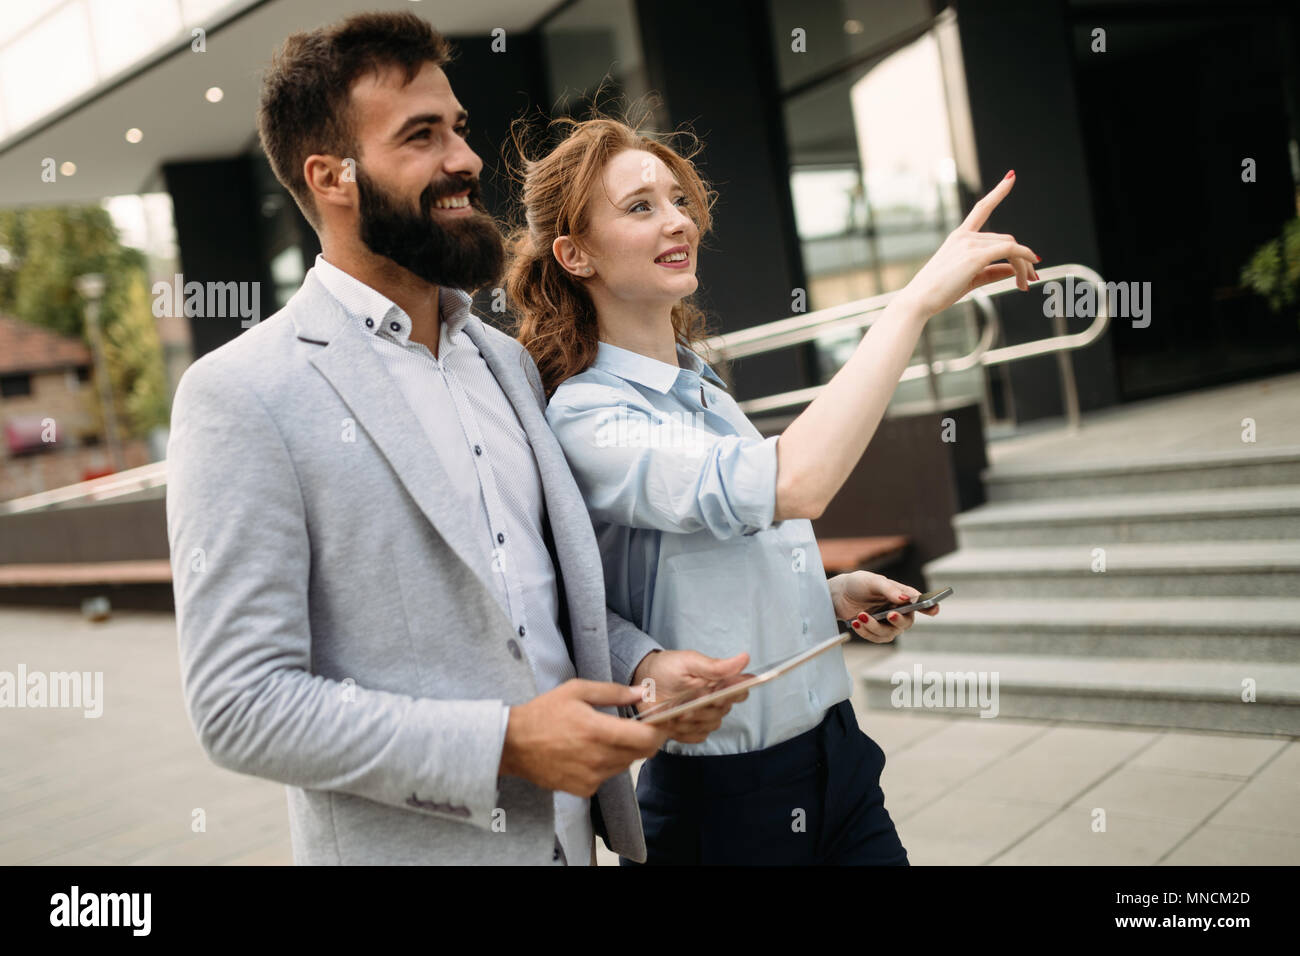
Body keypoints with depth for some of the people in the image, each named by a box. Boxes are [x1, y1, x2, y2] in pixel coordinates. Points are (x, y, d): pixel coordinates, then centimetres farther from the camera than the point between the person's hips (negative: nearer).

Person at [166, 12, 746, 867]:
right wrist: (503, 745, -22)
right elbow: (240, 707, -18)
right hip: (407, 843, -6)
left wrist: (643, 662, -5)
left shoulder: (507, 360, 7)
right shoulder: (243, 395, -15)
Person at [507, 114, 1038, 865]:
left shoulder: (706, 389, 7)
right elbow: (791, 486, -34)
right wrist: (920, 298, -29)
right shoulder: (586, 419, -17)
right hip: (729, 804, -7)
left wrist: (834, 597, 1)